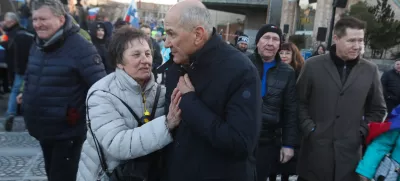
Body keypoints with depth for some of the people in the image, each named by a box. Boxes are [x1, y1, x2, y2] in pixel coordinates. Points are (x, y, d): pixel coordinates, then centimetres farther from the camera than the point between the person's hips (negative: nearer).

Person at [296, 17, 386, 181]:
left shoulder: (370, 70, 4)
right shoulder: (313, 65, -1)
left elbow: (378, 109, 13)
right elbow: (300, 101, 3)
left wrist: (361, 132, 1)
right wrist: (309, 129, -6)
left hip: (349, 152, 2)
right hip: (315, 150, -1)